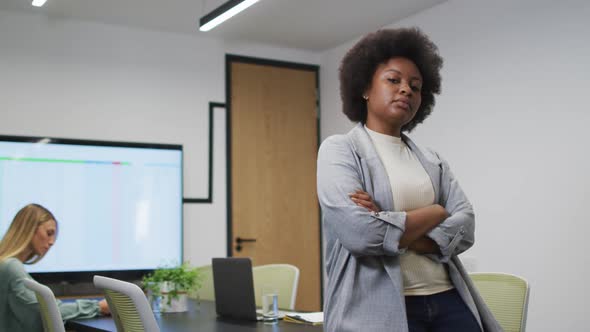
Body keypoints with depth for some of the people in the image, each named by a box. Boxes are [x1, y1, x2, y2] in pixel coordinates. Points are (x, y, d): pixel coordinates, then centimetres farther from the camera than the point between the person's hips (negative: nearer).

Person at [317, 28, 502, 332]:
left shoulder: (431, 161, 13)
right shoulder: (339, 150, -3)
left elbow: (465, 228, -1)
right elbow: (358, 233, -18)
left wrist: (388, 230, -15)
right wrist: (435, 213, -5)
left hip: (448, 301, 5)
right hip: (380, 307, -5)